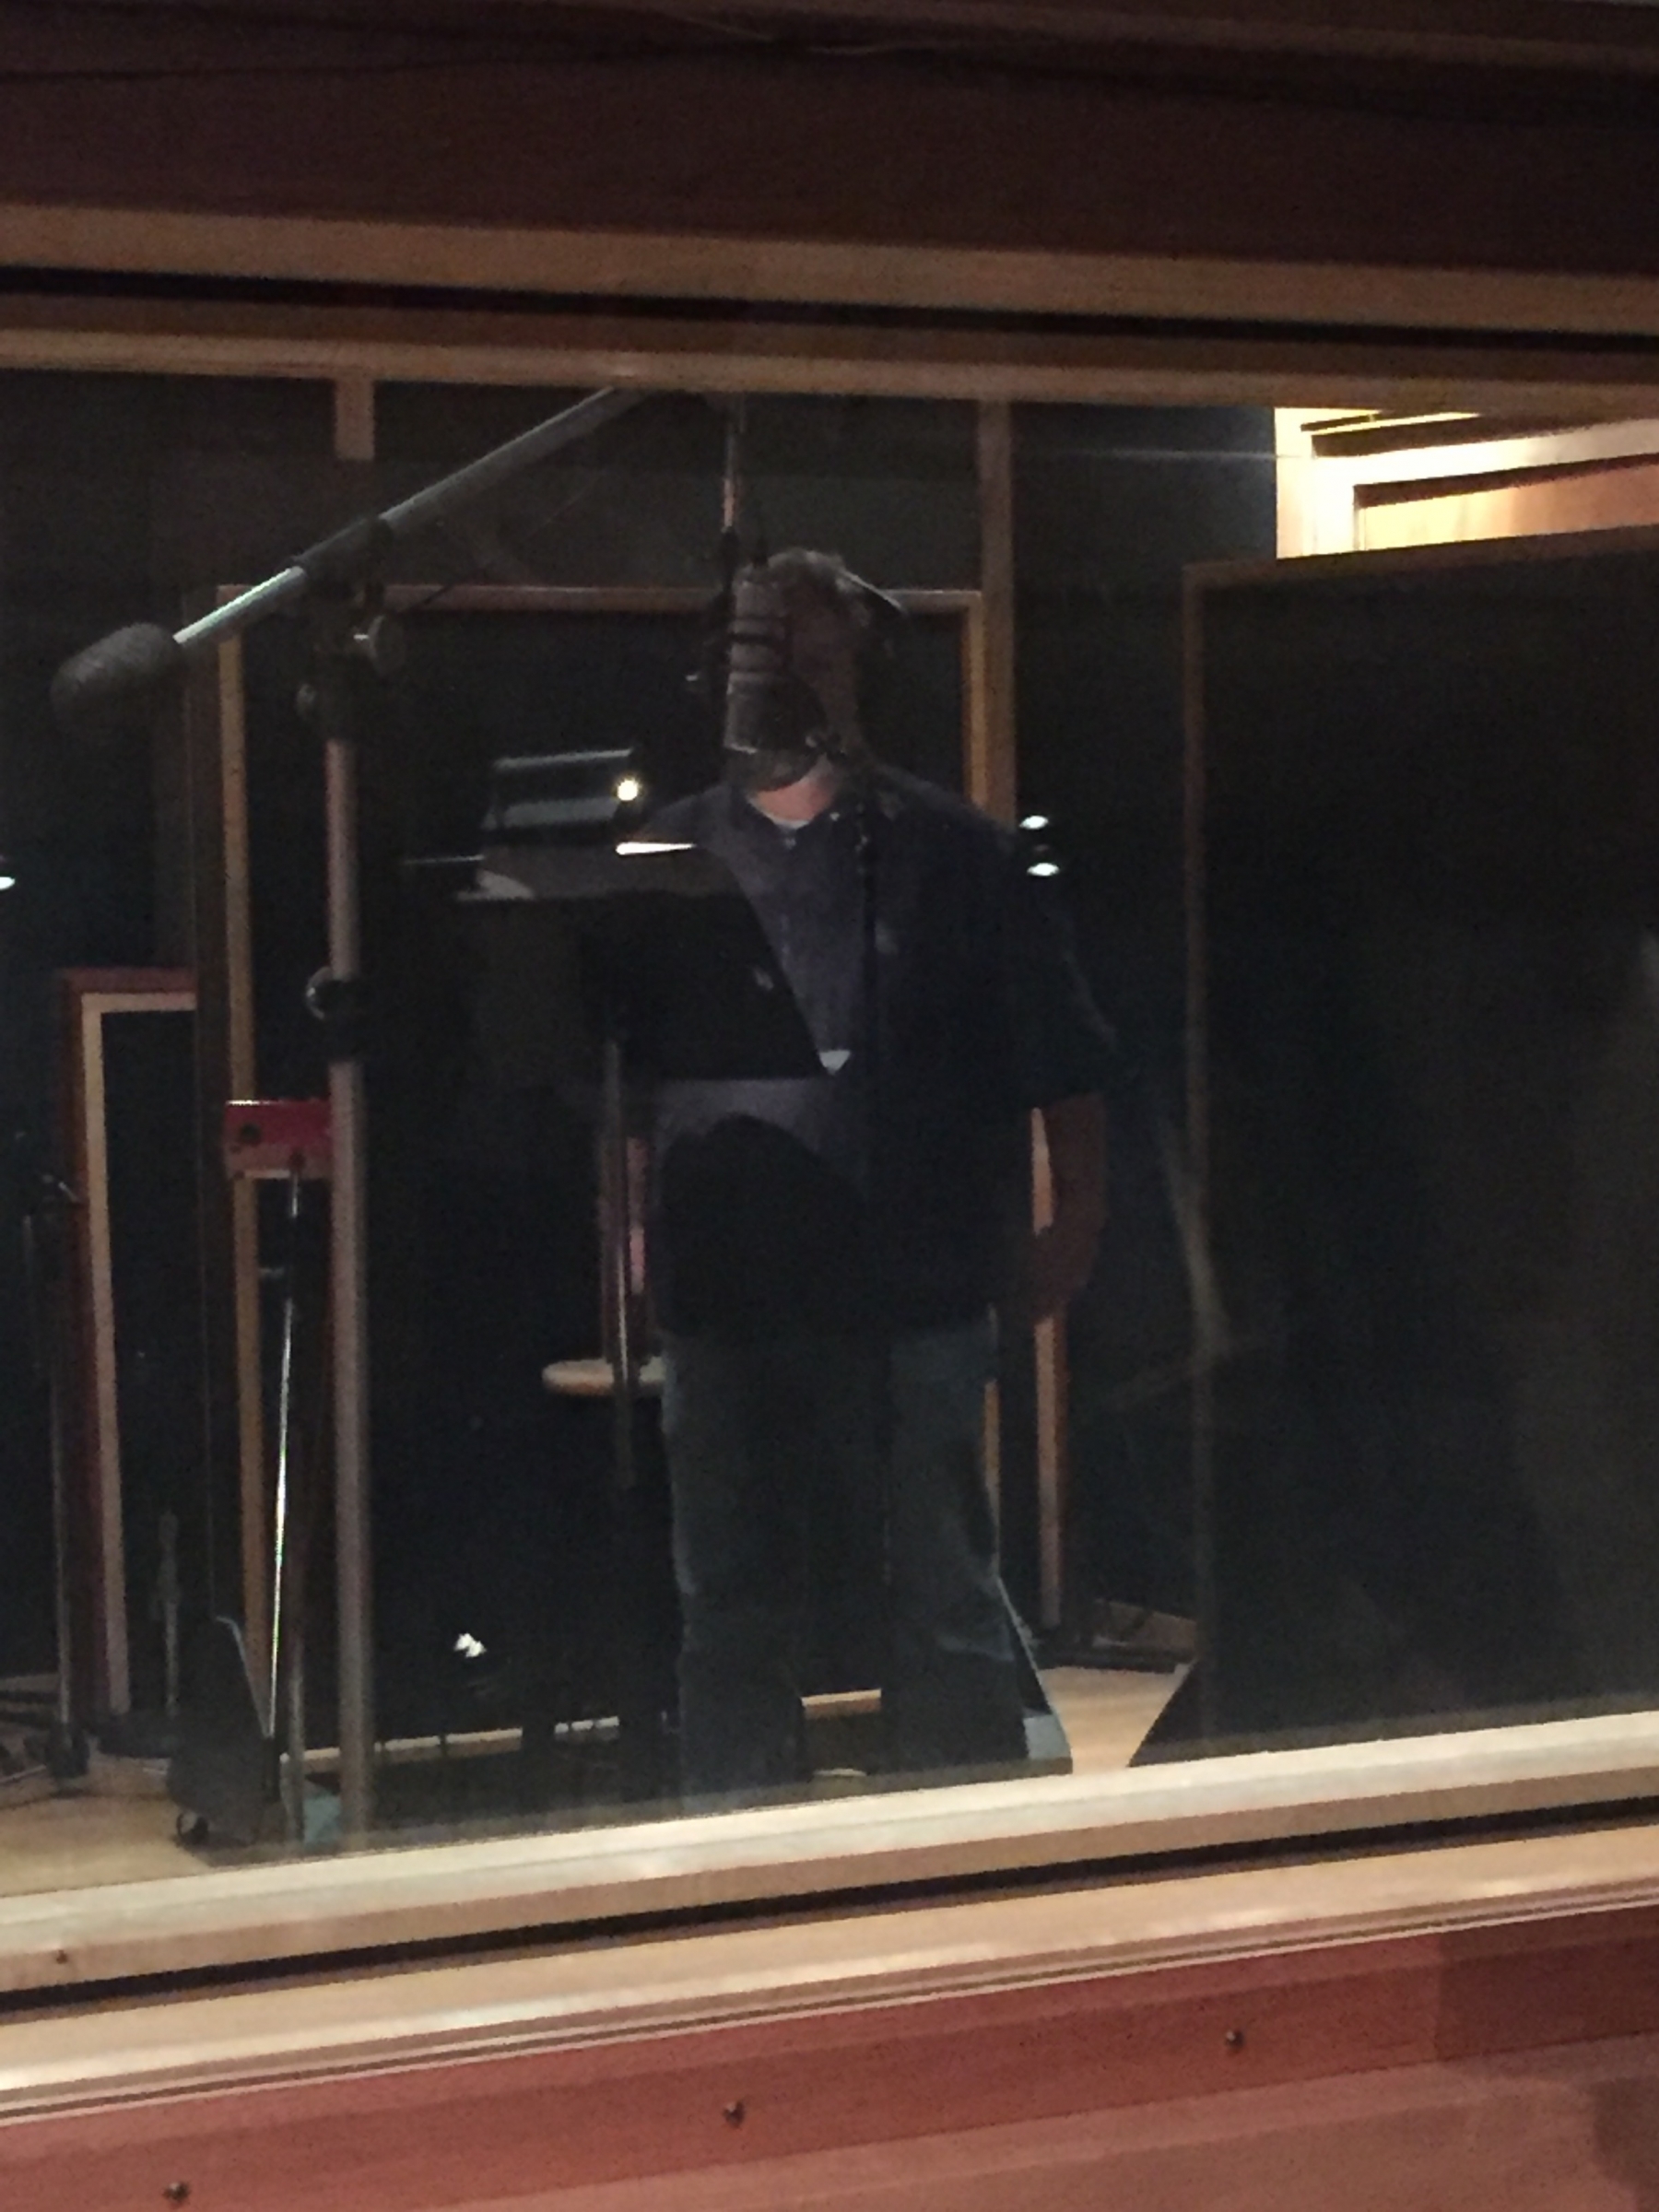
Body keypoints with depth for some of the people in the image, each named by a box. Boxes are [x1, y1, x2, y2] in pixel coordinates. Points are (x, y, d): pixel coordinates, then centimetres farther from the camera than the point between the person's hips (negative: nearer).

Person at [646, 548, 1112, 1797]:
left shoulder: (953, 855, 3)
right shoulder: (670, 860, 11)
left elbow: (1065, 1063, 3)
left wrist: (1075, 1226, -4)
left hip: (910, 1305, -3)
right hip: (724, 1305, 3)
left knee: (936, 1619, 1)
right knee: (733, 1625, 12)